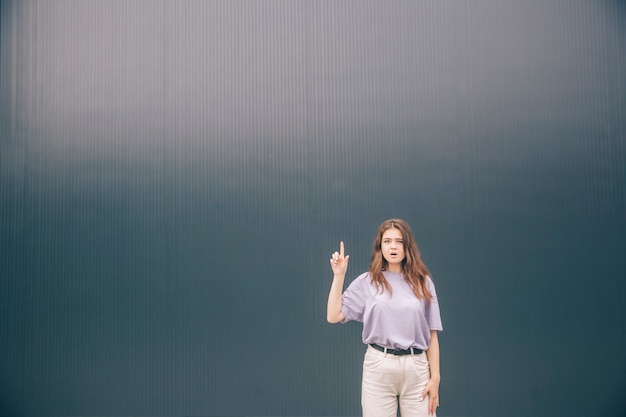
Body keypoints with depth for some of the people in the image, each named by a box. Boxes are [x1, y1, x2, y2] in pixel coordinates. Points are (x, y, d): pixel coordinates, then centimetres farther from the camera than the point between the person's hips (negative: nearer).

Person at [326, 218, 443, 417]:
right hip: (378, 366, 0)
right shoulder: (366, 282, 4)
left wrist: (435, 377, 1)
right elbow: (333, 316, -2)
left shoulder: (422, 282, 6)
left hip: (416, 368, 1)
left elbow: (431, 335, 5)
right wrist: (339, 275, -5)